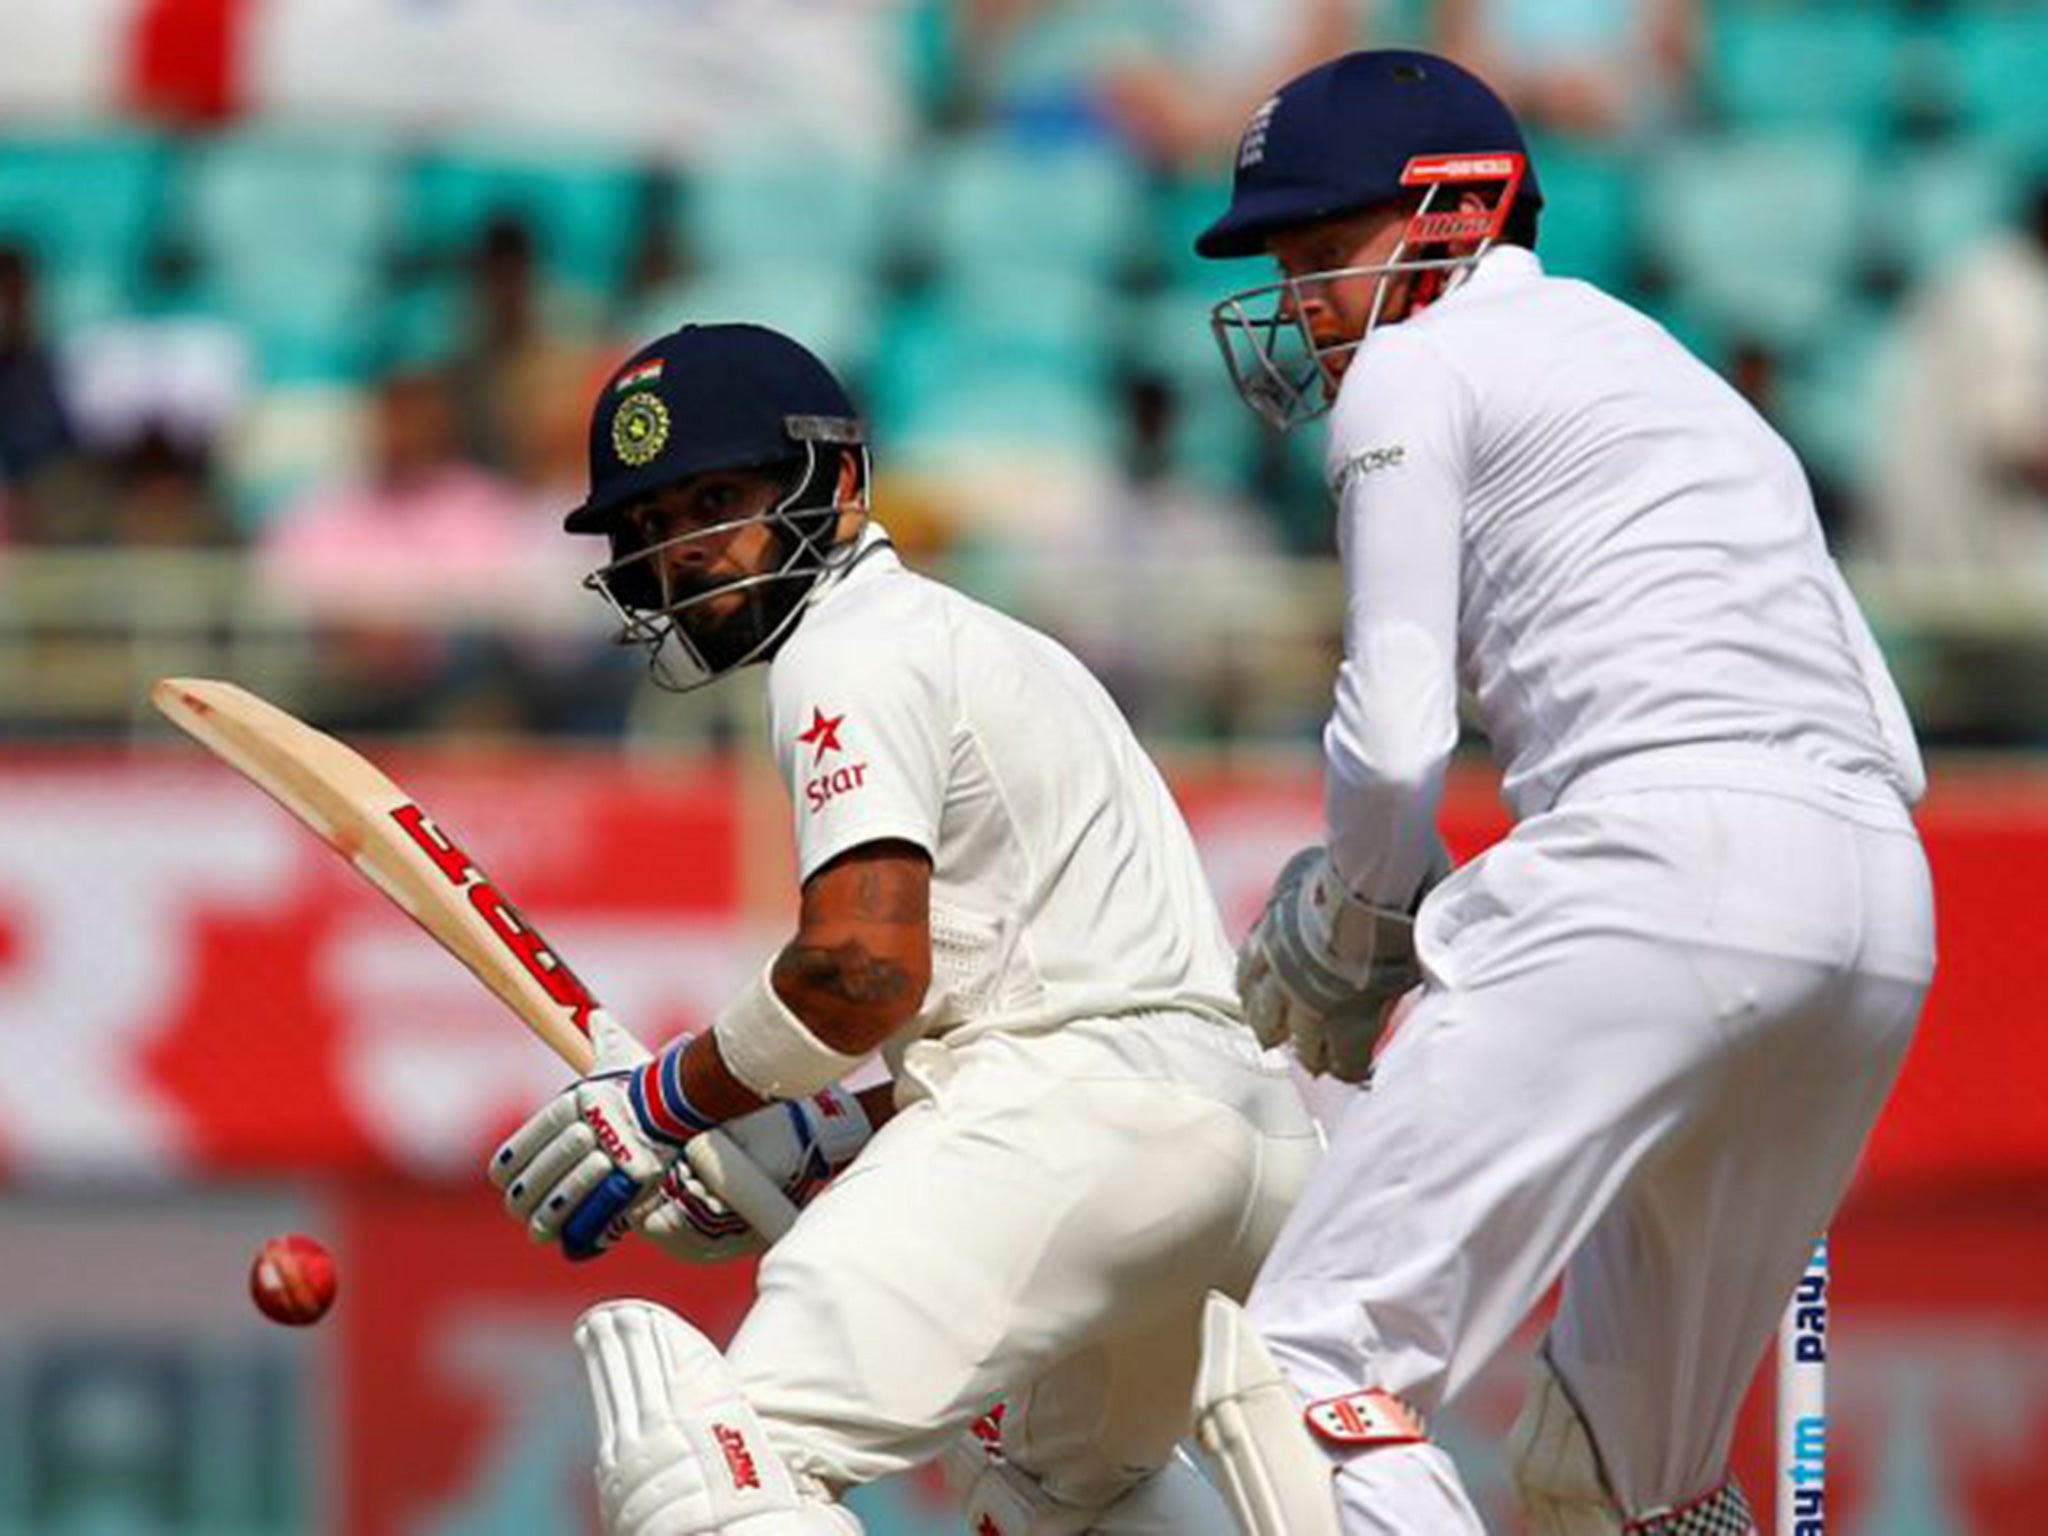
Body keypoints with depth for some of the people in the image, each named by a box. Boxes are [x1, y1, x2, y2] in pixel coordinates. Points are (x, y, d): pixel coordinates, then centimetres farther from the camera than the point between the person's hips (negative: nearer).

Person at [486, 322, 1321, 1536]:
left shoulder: (851, 651, -1)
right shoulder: (979, 642, 30)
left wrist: (671, 1100, -2)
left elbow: (869, 964, -14)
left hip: (1080, 1110, -10)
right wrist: (792, 1142, 22)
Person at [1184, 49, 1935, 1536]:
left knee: (1306, 1359, -13)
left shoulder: (1415, 371, 8)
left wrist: (1348, 925, 17)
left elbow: (1392, 743, -3)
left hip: (1660, 860, -9)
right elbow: (1889, 750, 25)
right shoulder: (1689, 382, 32)